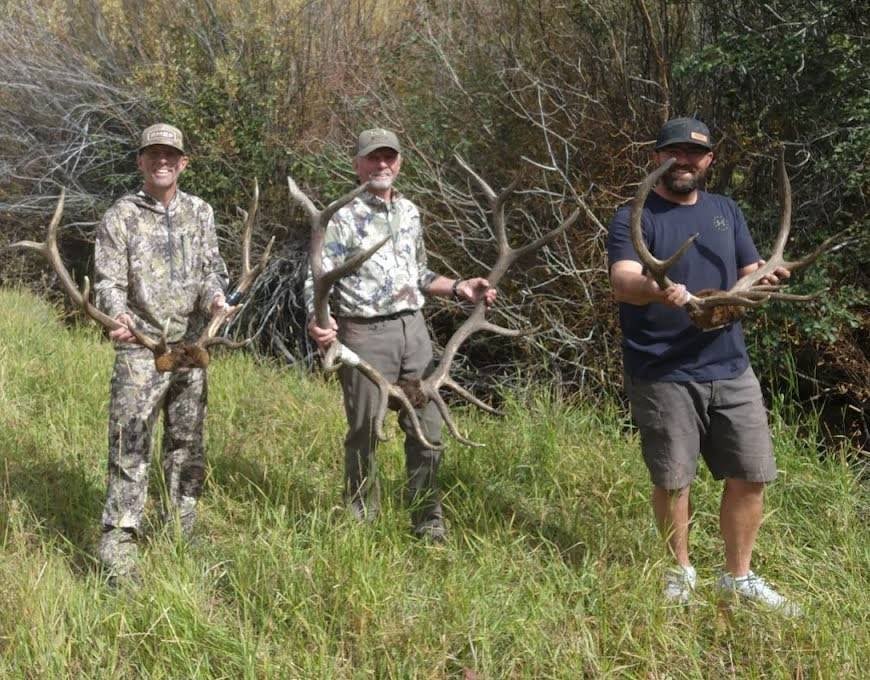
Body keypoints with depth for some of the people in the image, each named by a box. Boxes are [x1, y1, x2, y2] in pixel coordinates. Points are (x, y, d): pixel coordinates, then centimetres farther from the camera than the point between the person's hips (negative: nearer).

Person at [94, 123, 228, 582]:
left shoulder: (199, 213, 10)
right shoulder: (121, 216, -2)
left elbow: (211, 267, 8)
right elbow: (108, 281, -7)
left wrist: (214, 295, -14)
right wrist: (118, 315, -27)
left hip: (191, 346, 5)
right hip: (140, 349, -4)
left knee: (187, 445, 13)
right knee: (130, 448, -8)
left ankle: (181, 534, 27)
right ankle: (118, 551, -6)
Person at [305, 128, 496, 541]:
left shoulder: (409, 212, 14)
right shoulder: (342, 217, -6)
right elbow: (318, 280, -10)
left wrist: (459, 288, 9)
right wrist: (317, 321, -29)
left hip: (413, 328, 6)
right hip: (365, 334, -6)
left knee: (427, 429, 8)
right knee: (364, 432, 4)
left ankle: (429, 522, 21)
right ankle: (361, 522, 18)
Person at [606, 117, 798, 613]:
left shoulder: (726, 211, 13)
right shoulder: (634, 218, -5)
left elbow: (750, 275, 14)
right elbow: (623, 282, -21)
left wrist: (765, 277, -12)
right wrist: (656, 289, -44)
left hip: (730, 368, 5)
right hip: (663, 376, -5)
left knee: (752, 475, 6)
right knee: (673, 480, 3)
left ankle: (739, 576, 23)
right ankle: (682, 572, 25)